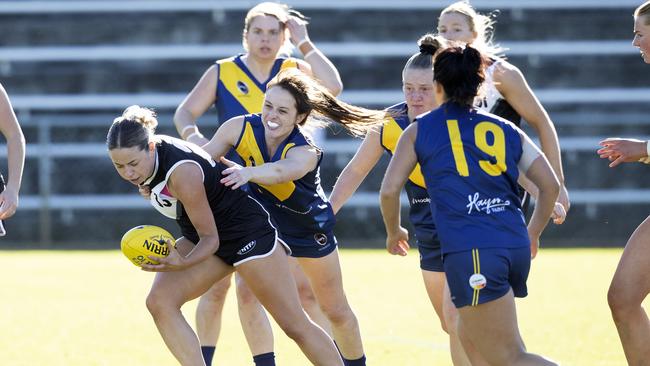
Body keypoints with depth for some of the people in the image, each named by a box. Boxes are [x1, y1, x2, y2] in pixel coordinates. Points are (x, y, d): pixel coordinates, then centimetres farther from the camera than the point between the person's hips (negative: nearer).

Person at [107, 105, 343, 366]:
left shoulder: (182, 173, -34)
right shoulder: (143, 156, -12)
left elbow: (210, 238, -26)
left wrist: (183, 264, -44)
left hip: (247, 230, -8)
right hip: (198, 235, 8)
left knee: (295, 325, -2)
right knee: (159, 301, -16)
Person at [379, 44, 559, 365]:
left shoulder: (418, 131, 13)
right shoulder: (506, 130, 19)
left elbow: (389, 189, 8)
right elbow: (550, 185, 16)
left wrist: (394, 232, 27)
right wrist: (533, 234, 31)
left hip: (470, 252, -5)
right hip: (516, 248, 5)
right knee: (470, 337, 24)